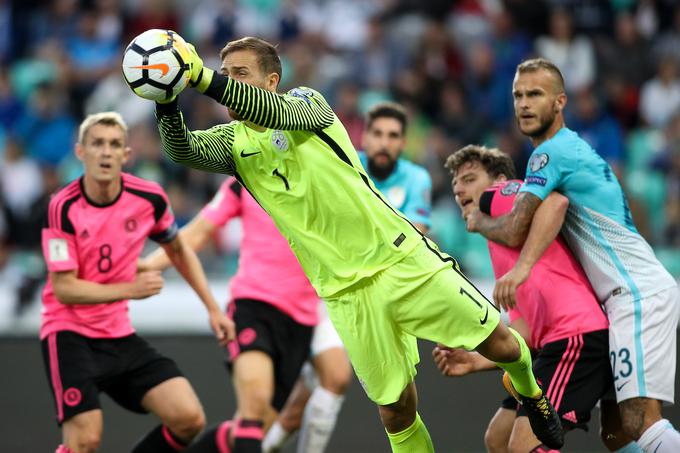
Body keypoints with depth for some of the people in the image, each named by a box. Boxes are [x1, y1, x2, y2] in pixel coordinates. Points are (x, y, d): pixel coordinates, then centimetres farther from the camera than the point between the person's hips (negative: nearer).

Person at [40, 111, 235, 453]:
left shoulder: (149, 199, -4)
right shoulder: (63, 207, -16)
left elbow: (179, 250, 16)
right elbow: (64, 288, -18)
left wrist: (213, 308, 12)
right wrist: (130, 289, -29)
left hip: (120, 336, 5)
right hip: (69, 333, -5)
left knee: (189, 418, -9)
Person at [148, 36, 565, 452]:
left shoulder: (306, 102, -3)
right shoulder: (232, 142, 6)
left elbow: (274, 111, -26)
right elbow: (182, 149, -15)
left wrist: (203, 77, -40)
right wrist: (167, 103, -36)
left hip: (402, 258, -2)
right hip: (346, 293, 2)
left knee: (500, 345, -2)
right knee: (396, 409, -4)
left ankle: (531, 394, 29)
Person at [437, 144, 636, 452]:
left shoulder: (496, 196, 6)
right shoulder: (497, 247, 31)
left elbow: (556, 202, -18)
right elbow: (526, 337, 23)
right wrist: (475, 361, 14)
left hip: (578, 333, -10)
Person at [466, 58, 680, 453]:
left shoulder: (552, 151, -9)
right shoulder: (572, 148, 22)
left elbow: (515, 232, -10)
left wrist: (479, 222, 10)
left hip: (638, 292, -10)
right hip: (636, 292, 10)